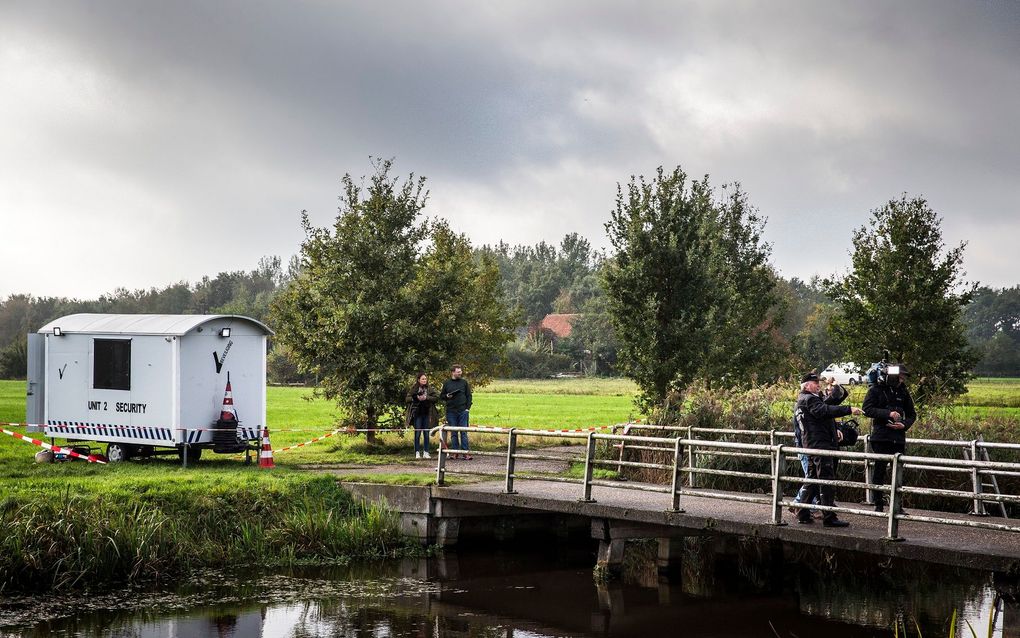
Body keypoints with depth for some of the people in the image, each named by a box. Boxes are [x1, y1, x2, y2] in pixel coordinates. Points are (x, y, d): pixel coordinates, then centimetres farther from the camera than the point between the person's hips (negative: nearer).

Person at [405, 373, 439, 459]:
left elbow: (437, 397, -3)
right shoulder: (414, 389, 4)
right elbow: (407, 399, 1)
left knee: (426, 434, 4)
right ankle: (417, 452, 4)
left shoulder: (430, 388, 5)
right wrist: (416, 398, -13)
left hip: (427, 414, 1)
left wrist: (426, 398, -14)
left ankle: (426, 452, 9)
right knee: (417, 433, -1)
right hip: (417, 413, -1)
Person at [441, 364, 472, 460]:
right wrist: (447, 396, -9)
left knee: (464, 432, -3)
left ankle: (465, 452, -3)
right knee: (453, 433, 5)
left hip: (463, 411, 0)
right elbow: (441, 396, 12)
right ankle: (454, 452, 9)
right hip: (451, 411, 0)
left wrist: (468, 407, -2)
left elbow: (469, 395, 8)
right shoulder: (446, 383, 7)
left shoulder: (464, 382, 8)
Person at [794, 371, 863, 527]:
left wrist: (834, 430, 23)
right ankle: (829, 517, -12)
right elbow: (825, 411, -27)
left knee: (812, 480, 15)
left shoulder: (800, 402, 23)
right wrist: (849, 409, -31)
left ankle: (803, 514, 17)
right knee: (826, 481, -10)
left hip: (811, 445, 11)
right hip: (820, 444, -11)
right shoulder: (809, 399, -11)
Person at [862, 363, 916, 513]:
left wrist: (904, 425, -5)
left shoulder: (903, 391, 11)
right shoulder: (876, 390, -2)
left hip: (898, 437, 4)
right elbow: (867, 409, -12)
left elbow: (912, 414, 16)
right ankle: (879, 505, 6)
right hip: (881, 437, -4)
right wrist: (888, 413, -20)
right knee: (879, 471, 0)